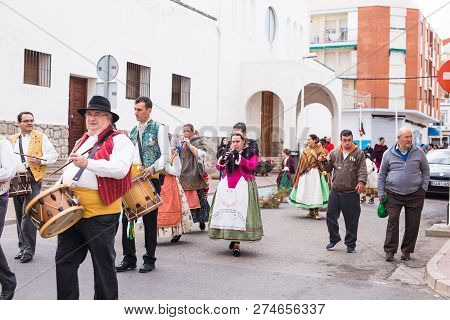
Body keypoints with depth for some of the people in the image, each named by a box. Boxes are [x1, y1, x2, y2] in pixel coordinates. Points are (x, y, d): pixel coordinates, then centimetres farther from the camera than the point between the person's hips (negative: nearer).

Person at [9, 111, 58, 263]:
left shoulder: (41, 137, 3)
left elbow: (53, 155, -2)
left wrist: (40, 160, -17)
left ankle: (28, 250, -5)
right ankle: (23, 247, 20)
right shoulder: (11, 140, 16)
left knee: (28, 216, -10)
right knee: (19, 216, 10)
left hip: (33, 180, -5)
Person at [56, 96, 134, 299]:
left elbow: (120, 169, -21)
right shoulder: (82, 141, 20)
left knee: (103, 264, 5)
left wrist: (87, 163, -30)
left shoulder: (119, 141, -4)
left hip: (101, 212, -7)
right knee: (64, 260, 10)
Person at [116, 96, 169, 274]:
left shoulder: (159, 129, -1)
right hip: (131, 177, 6)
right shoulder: (133, 130, 17)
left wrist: (152, 168, -22)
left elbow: (165, 155, -7)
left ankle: (149, 259, 12)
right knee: (127, 217, 2)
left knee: (150, 219, 2)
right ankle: (129, 258, 11)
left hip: (151, 178, -5)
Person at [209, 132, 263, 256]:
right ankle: (233, 239, 14)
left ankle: (237, 244, -9)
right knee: (226, 212, -1)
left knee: (239, 213, -11)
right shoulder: (228, 152, 19)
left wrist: (239, 158, -16)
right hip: (226, 186, 4)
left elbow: (253, 165, -10)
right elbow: (218, 167, 11)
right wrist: (223, 159, -9)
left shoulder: (250, 152, 7)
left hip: (243, 186, -4)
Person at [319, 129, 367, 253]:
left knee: (351, 219, 4)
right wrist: (324, 162, -5)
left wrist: (362, 182, -23)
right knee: (331, 215, 8)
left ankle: (351, 243, 19)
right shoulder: (334, 153, 9)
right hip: (335, 191, 3)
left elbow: (362, 170, -6)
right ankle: (334, 239, 27)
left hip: (351, 192, -3)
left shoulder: (359, 153, -1)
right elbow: (329, 169, 15)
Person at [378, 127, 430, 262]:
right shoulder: (389, 154, 2)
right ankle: (390, 251, 2)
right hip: (393, 194, -1)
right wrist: (381, 193, 3)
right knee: (392, 222, -6)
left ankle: (406, 250, 18)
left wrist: (424, 188, 3)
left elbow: (426, 171, 13)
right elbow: (382, 175, 8)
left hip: (415, 194, 1)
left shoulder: (418, 153, 3)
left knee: (413, 224, 5)